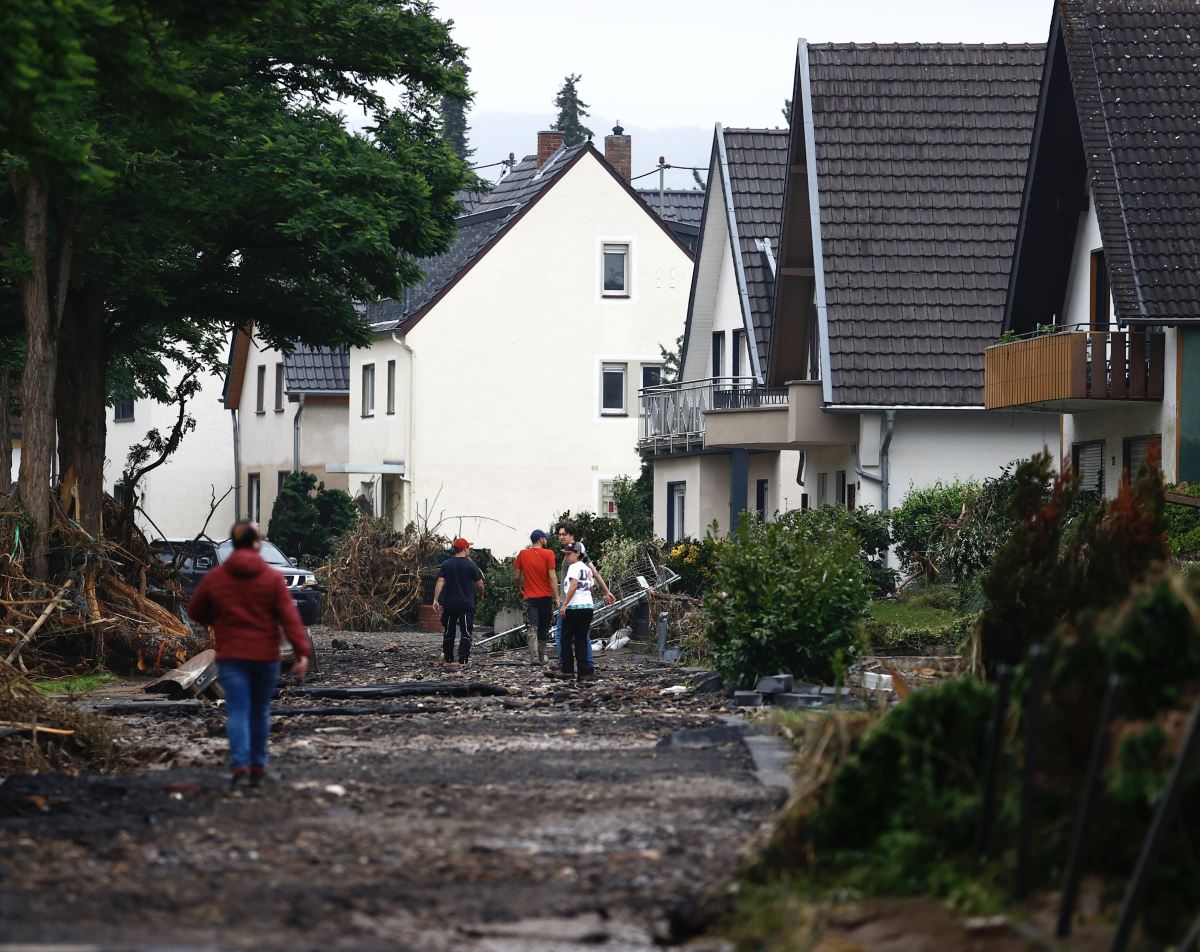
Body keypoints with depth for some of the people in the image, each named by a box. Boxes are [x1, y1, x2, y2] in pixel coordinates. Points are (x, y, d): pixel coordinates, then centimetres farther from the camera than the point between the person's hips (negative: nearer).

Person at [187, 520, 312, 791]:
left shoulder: (214, 578, -1)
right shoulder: (272, 578, -5)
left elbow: (196, 612, 10)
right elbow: (290, 617, -12)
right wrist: (302, 652, -15)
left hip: (231, 657, 0)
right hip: (266, 656, 0)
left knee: (238, 712, -3)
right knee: (260, 712, 14)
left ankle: (240, 764, -20)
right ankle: (258, 766, 18)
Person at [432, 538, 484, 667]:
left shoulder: (446, 564, 3)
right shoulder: (471, 565, -6)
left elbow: (440, 582, -5)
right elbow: (480, 584, -3)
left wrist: (436, 600, -6)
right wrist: (480, 595, 17)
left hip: (449, 604, 3)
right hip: (466, 604, -3)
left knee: (449, 632, 13)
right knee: (465, 633, -1)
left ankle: (447, 660, 19)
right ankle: (463, 661, -11)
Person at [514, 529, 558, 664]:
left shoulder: (522, 554, 2)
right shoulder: (548, 554, -7)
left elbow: (516, 577, 6)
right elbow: (552, 577, -11)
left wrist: (520, 590, 24)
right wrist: (557, 597, -10)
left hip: (530, 597, 1)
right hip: (546, 597, -1)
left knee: (533, 628, -5)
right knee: (544, 628, 14)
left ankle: (535, 656, -21)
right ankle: (541, 656, 22)